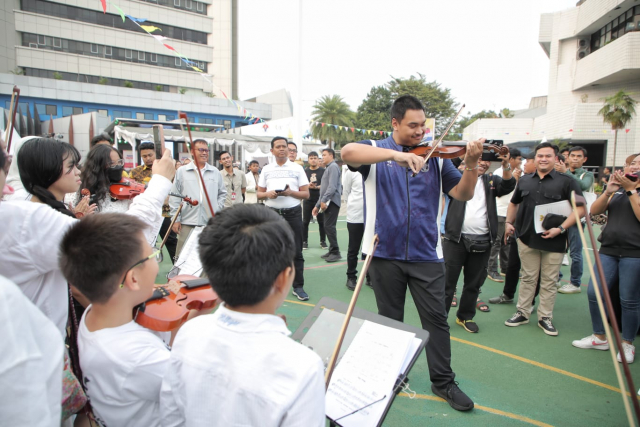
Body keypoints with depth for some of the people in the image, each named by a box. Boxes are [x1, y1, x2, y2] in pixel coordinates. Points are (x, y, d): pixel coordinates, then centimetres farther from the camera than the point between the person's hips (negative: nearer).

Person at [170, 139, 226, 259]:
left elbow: (222, 193, 18)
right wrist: (176, 219, -1)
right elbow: (174, 198, 4)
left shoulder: (215, 172, 11)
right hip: (187, 222, -2)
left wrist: (218, 209, 4)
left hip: (210, 223, 2)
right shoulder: (181, 171, 5)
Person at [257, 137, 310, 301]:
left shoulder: (297, 168, 5)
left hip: (293, 213, -1)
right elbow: (259, 194, 11)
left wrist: (290, 192, -16)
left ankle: (298, 286, 8)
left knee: (296, 251, 0)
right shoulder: (266, 169, 10)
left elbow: (306, 194, 2)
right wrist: (268, 194, -11)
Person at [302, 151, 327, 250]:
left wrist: (316, 187, -21)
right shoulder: (305, 171, 8)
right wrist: (308, 186, -15)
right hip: (308, 200, 1)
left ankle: (323, 241, 16)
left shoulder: (323, 171, 2)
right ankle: (304, 241, 11)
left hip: (319, 200, -1)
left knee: (321, 221, 4)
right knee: (305, 221, 2)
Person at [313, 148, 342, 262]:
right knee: (328, 226, 10)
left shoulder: (333, 167, -7)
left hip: (332, 201, -10)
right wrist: (317, 205, 23)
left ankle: (335, 252, -8)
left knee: (329, 226, -12)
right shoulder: (328, 168, 23)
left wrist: (323, 200, -21)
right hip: (327, 202, 10)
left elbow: (332, 186, -19)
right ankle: (332, 251, 16)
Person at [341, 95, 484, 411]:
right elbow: (347, 152, -24)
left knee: (436, 318, 6)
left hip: (426, 254, 2)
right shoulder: (375, 151, -1)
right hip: (385, 252, -1)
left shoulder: (436, 157, 6)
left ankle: (443, 382, 25)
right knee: (390, 320, 14)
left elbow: (463, 194, 2)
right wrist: (396, 154, -34)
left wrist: (471, 164, -17)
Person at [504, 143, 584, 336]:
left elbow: (581, 208, -6)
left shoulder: (566, 182, -2)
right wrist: (509, 222, 11)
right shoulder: (524, 181, 11)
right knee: (528, 278, 11)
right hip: (527, 238, 3)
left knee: (549, 281, 7)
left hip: (554, 241, -2)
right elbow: (514, 203, 24)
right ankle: (523, 313, 21)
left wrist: (561, 228, -16)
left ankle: (545, 317, 20)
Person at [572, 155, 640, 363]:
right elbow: (594, 211, 5)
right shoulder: (618, 190, 15)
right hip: (608, 250, 4)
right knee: (594, 293, 0)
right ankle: (600, 337, 16)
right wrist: (608, 191, -9)